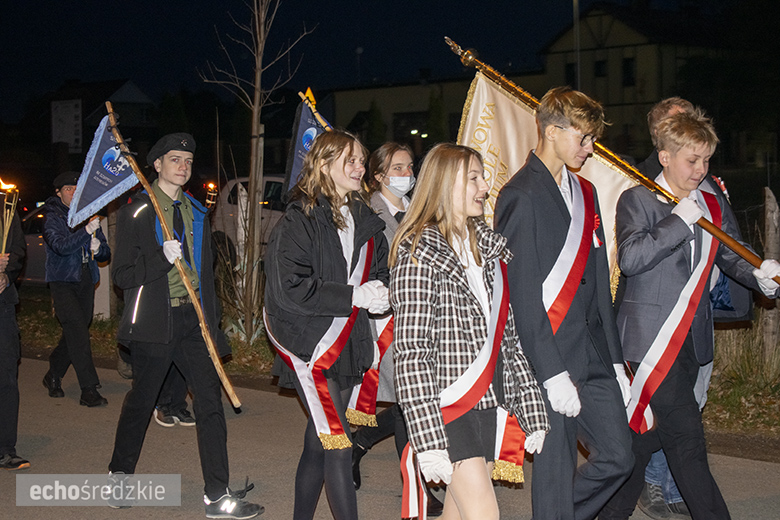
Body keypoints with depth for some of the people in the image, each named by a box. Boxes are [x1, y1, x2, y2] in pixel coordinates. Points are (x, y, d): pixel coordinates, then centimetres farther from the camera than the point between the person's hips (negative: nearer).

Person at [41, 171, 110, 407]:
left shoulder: (89, 218, 14)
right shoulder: (52, 218, -2)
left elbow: (106, 255, 14)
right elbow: (61, 245, -21)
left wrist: (98, 248, -9)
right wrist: (86, 231, -32)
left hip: (86, 282, 6)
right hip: (63, 282, -6)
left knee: (75, 334, 10)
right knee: (78, 332, -16)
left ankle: (53, 376, 31)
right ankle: (89, 390, -18)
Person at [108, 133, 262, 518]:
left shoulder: (196, 212, 15)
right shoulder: (136, 212, -3)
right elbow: (122, 275, -8)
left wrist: (212, 322, 16)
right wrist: (163, 258, -22)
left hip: (192, 319, 4)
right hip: (155, 322, -4)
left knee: (210, 397, -4)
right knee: (141, 400, 7)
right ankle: (119, 474, 32)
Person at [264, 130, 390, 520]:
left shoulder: (364, 219, 13)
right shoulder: (300, 219, -9)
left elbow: (379, 270, 21)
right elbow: (288, 287, -18)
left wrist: (379, 292, -3)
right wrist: (353, 297, -19)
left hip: (348, 347, 7)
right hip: (310, 347, -7)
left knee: (318, 444, 14)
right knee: (338, 447, -11)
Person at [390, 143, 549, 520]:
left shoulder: (489, 245, 13)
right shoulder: (420, 255, -9)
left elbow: (508, 335, 13)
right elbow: (411, 354, -14)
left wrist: (532, 410, 9)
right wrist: (429, 441, -20)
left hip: (488, 402, 7)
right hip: (448, 403, -6)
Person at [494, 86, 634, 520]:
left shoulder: (585, 193, 16)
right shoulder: (522, 196, -10)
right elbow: (521, 295, -15)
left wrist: (615, 361, 14)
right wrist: (552, 373, -19)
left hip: (593, 354, 8)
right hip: (549, 357, -8)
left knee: (618, 455, 8)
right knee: (556, 468, 0)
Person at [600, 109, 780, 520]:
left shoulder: (711, 206, 14)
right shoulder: (638, 200, -6)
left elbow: (732, 255, 11)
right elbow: (630, 258, -20)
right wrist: (680, 221, -20)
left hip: (691, 341, 7)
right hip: (652, 339, -7)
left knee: (648, 433, 13)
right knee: (687, 439, -8)